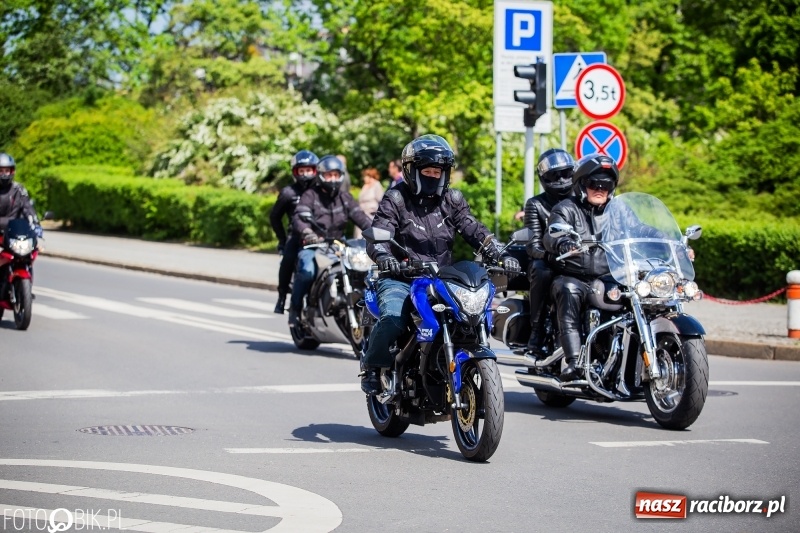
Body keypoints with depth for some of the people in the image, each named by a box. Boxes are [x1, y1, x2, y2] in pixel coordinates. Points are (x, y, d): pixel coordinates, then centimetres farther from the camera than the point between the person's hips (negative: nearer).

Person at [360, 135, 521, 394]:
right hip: (401, 278, -4)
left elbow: (474, 231, 3)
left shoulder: (452, 200, 12)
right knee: (392, 320, -31)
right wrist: (383, 256, -36)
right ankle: (372, 367, -6)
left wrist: (500, 255, -15)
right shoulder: (395, 199, 0)